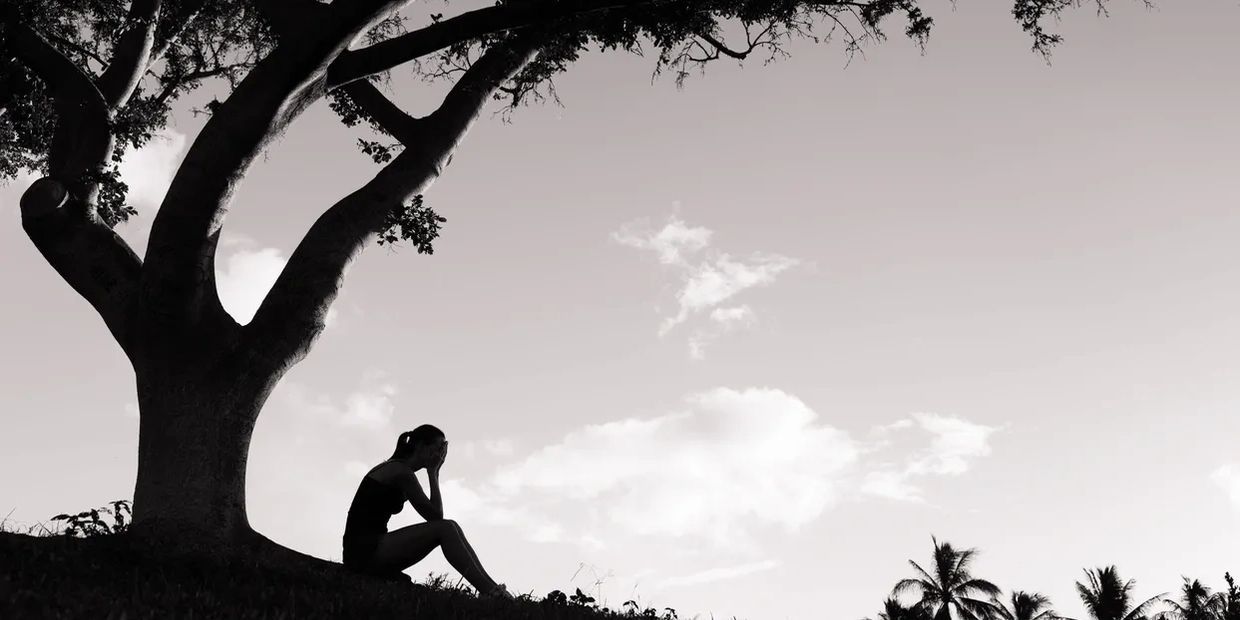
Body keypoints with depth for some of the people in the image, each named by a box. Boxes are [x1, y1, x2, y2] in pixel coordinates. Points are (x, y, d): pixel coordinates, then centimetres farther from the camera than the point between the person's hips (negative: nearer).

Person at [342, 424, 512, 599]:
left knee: (451, 528, 2)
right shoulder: (401, 471, -11)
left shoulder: (392, 468, 19)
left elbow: (435, 514, 21)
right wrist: (433, 472, -5)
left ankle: (491, 588, -3)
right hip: (365, 552, -10)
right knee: (444, 529, -18)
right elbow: (436, 515, -12)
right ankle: (491, 592, -21)